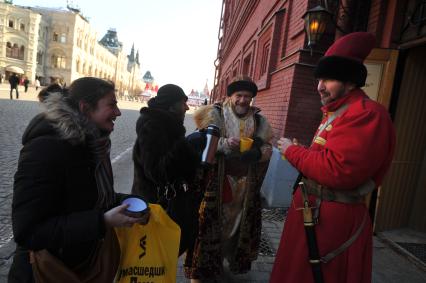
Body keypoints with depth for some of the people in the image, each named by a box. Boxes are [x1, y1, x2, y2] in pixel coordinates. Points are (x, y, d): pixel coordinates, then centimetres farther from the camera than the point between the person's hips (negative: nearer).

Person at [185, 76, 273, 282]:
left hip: (245, 184, 4)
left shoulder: (259, 121, 7)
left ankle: (235, 260, 41)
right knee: (211, 223, 0)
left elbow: (267, 149, 5)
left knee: (239, 223, 16)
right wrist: (225, 143, -28)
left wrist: (256, 152, -17)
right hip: (216, 181, -4)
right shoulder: (215, 114, -4)